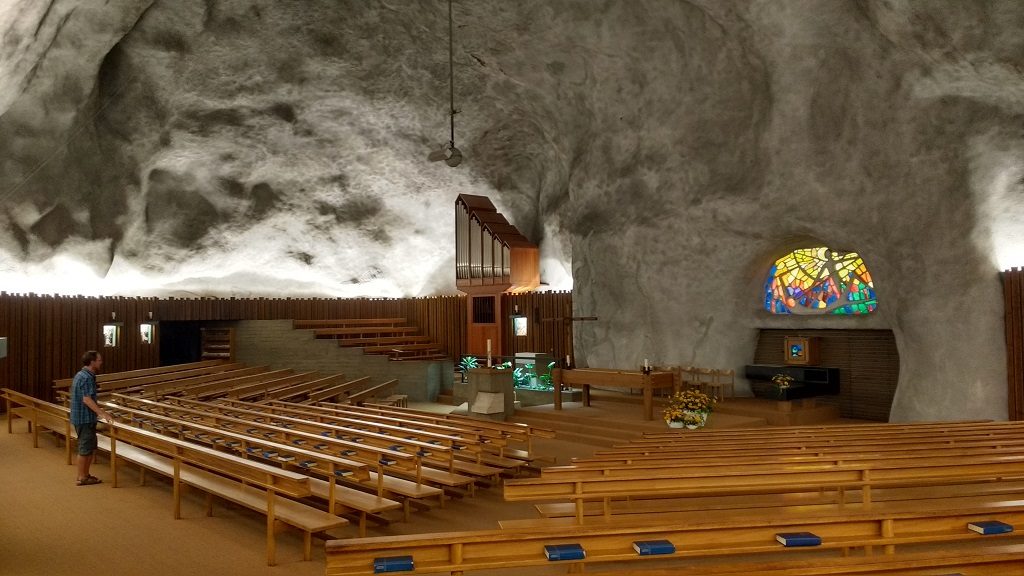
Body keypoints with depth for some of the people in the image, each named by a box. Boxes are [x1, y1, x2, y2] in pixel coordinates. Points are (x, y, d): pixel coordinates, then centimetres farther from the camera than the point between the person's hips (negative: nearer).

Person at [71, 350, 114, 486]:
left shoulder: (81, 375, 13)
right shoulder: (86, 377, -19)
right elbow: (86, 399, -27)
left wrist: (99, 411, 29)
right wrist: (102, 413, -28)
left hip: (84, 417, 10)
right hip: (85, 419, -10)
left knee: (91, 447, 17)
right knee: (85, 449, 0)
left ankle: (85, 474, 25)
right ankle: (82, 478, 9)